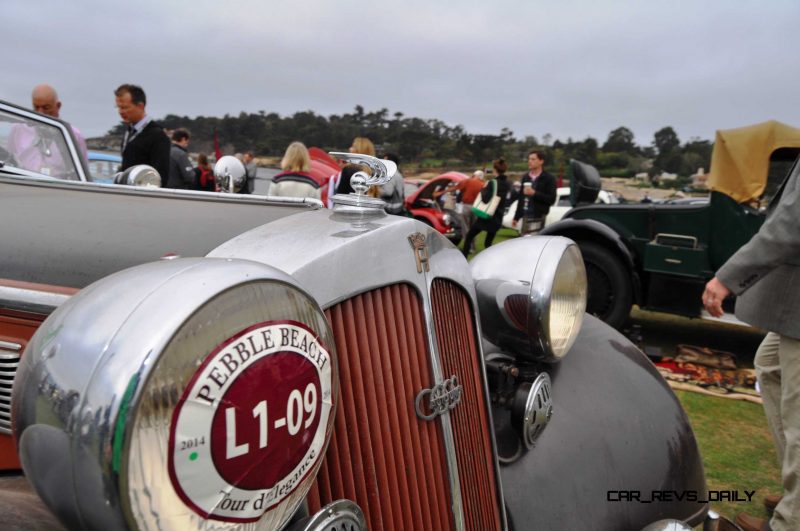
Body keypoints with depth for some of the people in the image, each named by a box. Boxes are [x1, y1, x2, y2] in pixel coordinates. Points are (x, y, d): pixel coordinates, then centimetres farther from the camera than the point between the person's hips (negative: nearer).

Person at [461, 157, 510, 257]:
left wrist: (484, 188, -7)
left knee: (469, 236, 9)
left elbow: (485, 198, -24)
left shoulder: (492, 183, -17)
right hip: (497, 218, 6)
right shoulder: (506, 183, 5)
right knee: (488, 243, 14)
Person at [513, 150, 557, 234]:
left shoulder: (549, 179, -3)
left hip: (538, 219, -6)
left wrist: (534, 193, -20)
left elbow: (551, 199, -10)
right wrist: (516, 217, 18)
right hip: (526, 217, 6)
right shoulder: (525, 178, 14)